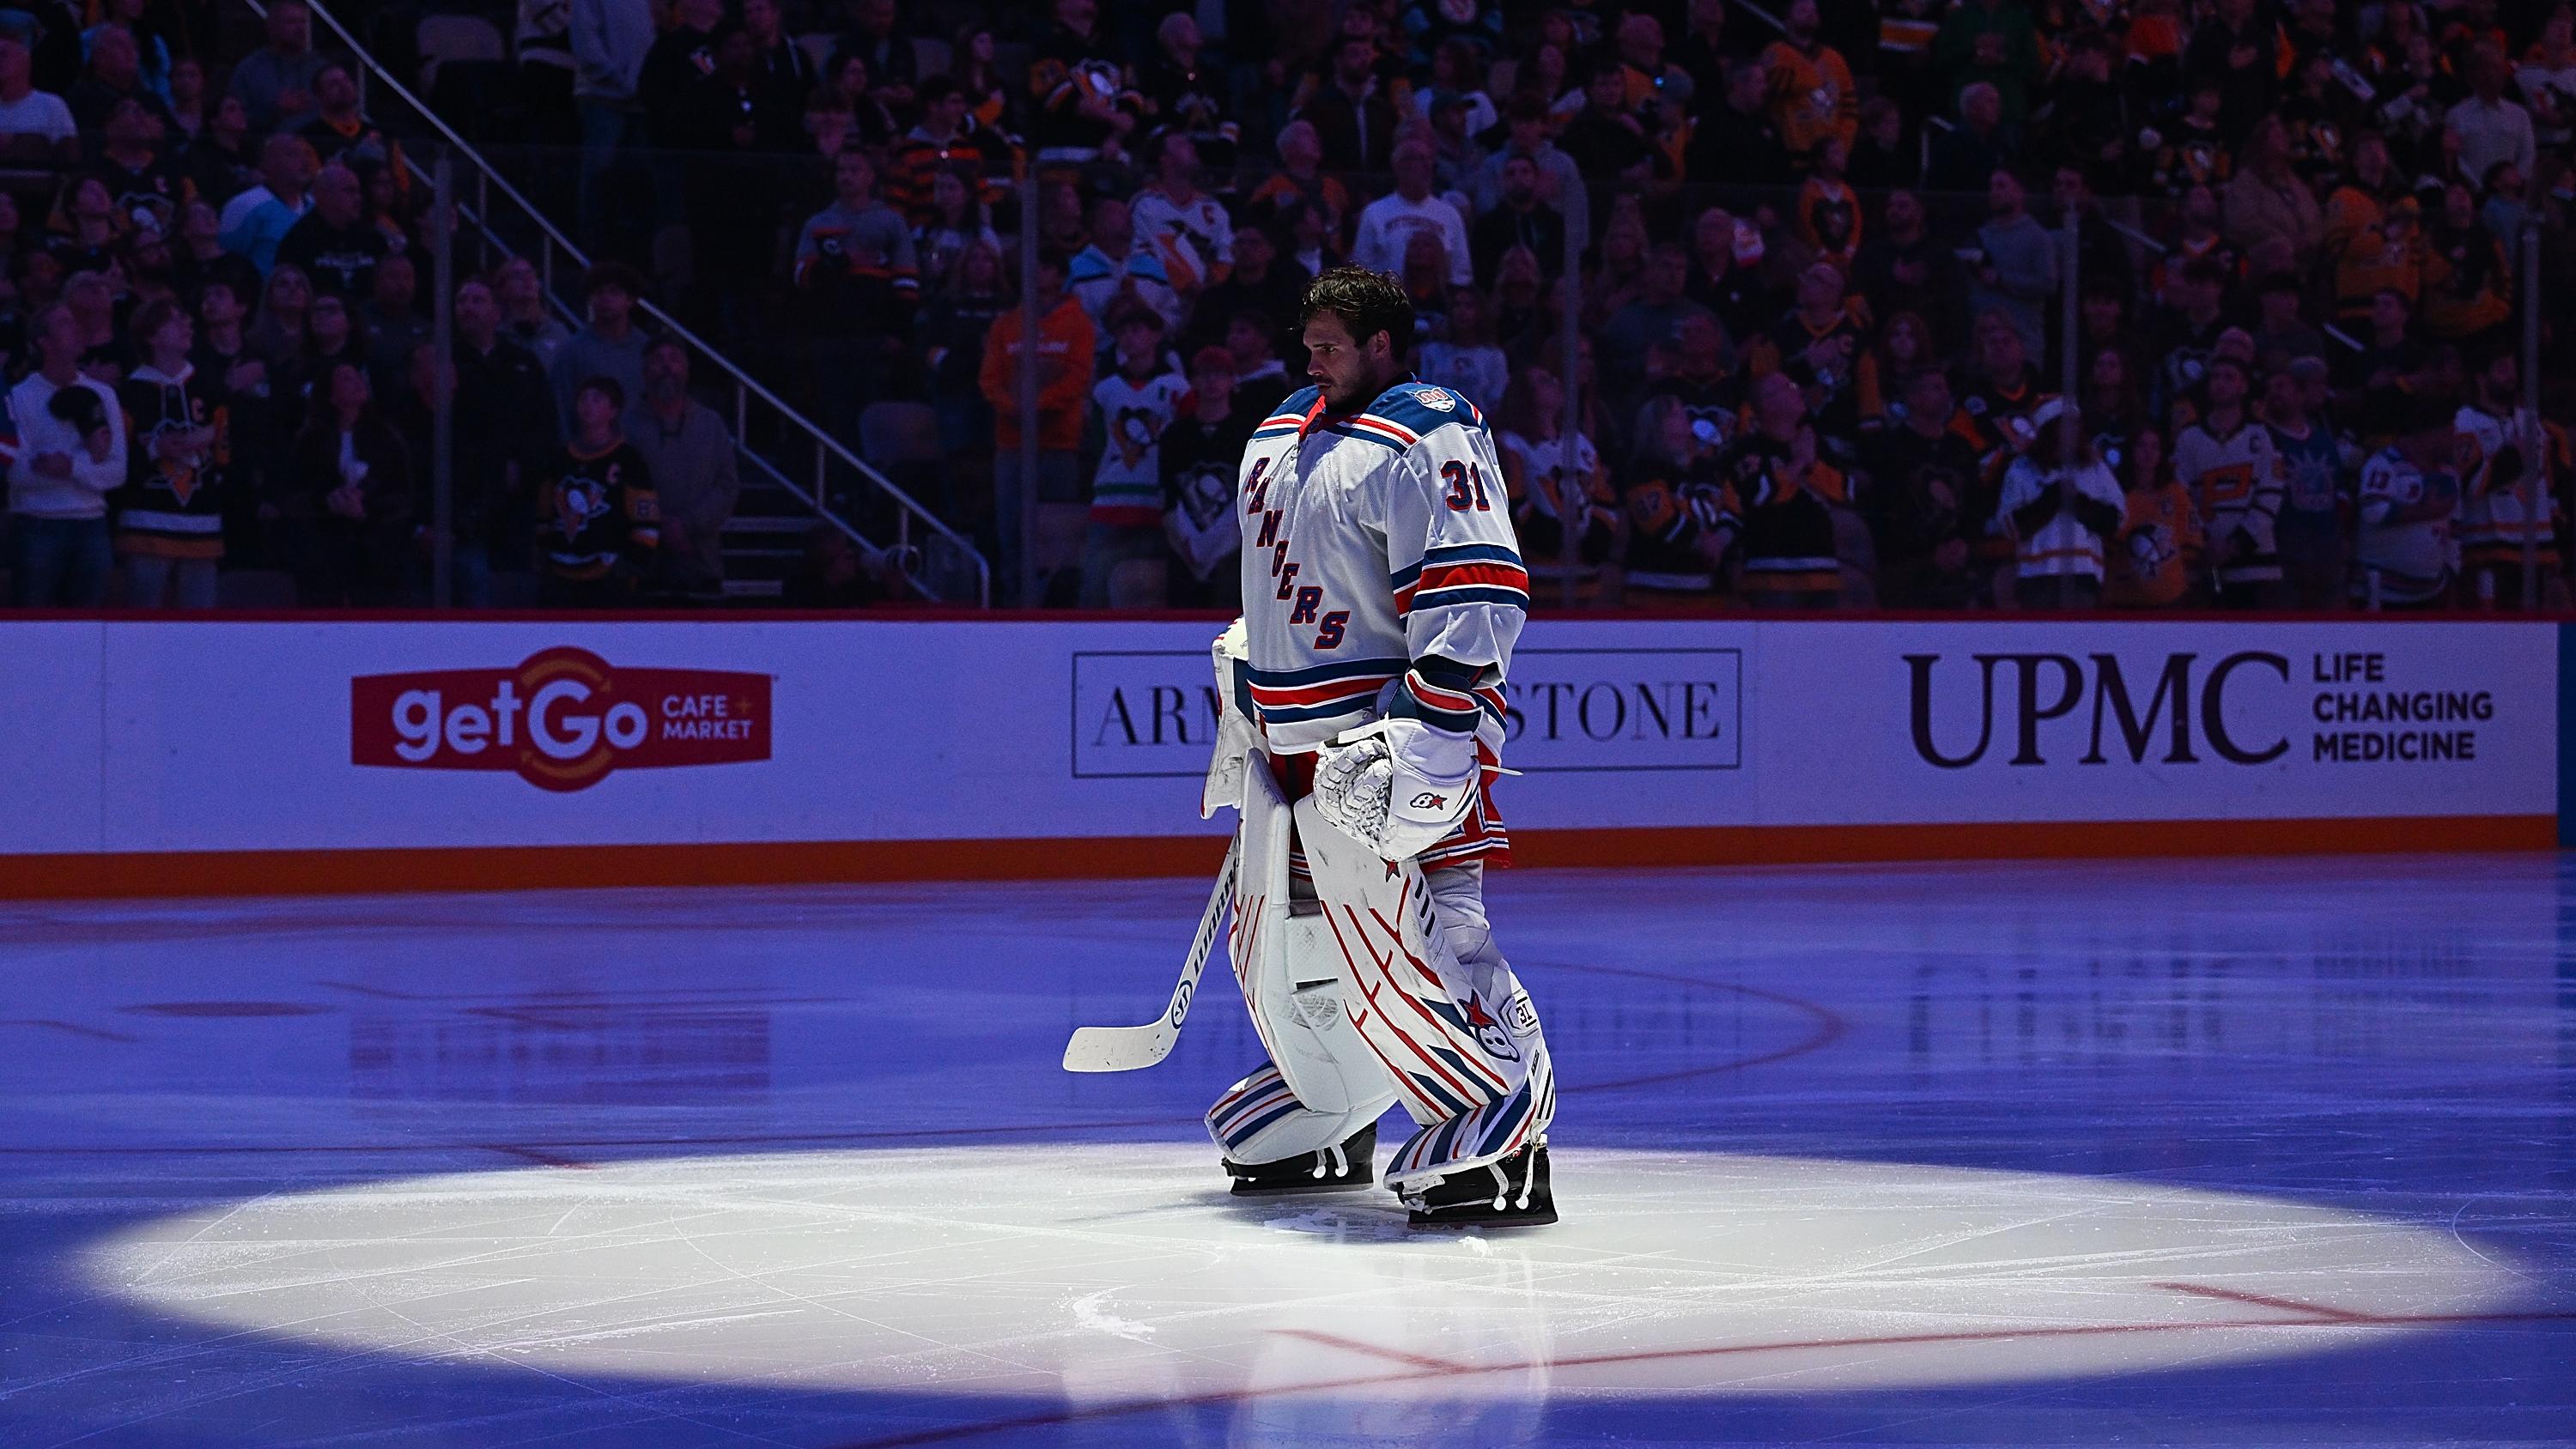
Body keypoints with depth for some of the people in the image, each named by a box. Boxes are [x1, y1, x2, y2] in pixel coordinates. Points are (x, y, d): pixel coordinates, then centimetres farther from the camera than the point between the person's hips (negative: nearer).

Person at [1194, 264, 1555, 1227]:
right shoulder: (1283, 435, 17)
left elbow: (1474, 591, -21)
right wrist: (1244, 701, 28)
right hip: (1292, 738, 9)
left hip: (1393, 728, -9)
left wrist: (1425, 735, -27)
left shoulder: (1428, 440, -12)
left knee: (1399, 930, -21)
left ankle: (1505, 1138, -22)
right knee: (1283, 940, 15)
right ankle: (1333, 1123, 33)